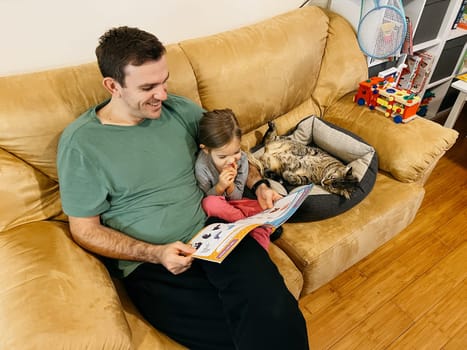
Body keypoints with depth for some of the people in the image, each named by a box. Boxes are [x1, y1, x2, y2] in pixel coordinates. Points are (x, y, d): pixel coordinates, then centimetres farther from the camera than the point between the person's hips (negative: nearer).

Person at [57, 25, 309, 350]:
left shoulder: (182, 109, 6)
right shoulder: (80, 143, -5)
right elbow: (86, 230, -1)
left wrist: (258, 184, 2)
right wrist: (156, 254, -14)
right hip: (150, 264, -2)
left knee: (275, 316, -23)